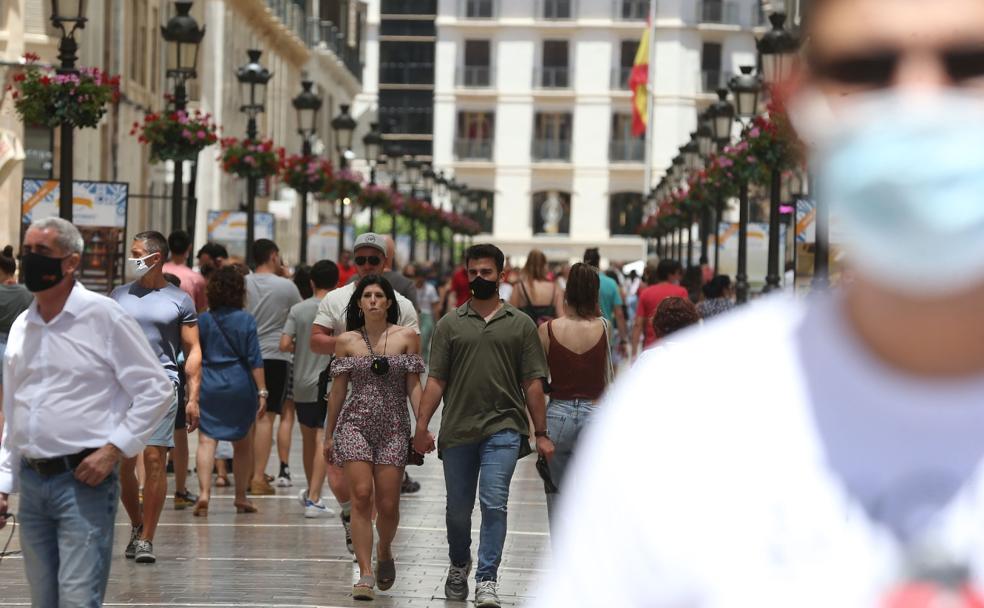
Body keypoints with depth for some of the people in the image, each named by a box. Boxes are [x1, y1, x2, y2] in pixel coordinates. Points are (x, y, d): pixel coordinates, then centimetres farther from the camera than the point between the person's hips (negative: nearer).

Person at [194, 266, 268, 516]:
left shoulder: (202, 320, 0)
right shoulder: (246, 320, -5)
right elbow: (255, 360, -8)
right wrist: (262, 391, -5)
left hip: (207, 385, 1)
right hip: (240, 385, 0)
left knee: (206, 440, -3)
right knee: (243, 444, 14)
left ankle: (204, 493, -21)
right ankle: (241, 497, 22)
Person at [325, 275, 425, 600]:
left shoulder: (407, 337, 4)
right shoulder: (346, 341, 6)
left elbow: (414, 386, 4)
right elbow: (338, 390, 11)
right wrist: (328, 435, 13)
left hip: (393, 427, 0)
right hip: (355, 423, 0)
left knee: (388, 505, -1)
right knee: (361, 496, -13)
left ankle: (384, 551, 31)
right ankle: (365, 574, -13)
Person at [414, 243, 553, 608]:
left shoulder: (520, 325, 7)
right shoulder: (450, 324, 8)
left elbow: (532, 383, 6)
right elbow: (436, 380, 6)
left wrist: (541, 434, 2)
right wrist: (422, 425, -4)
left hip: (503, 428, -2)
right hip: (458, 430, 2)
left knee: (494, 504, -13)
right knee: (458, 509, 11)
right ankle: (458, 567, 35)